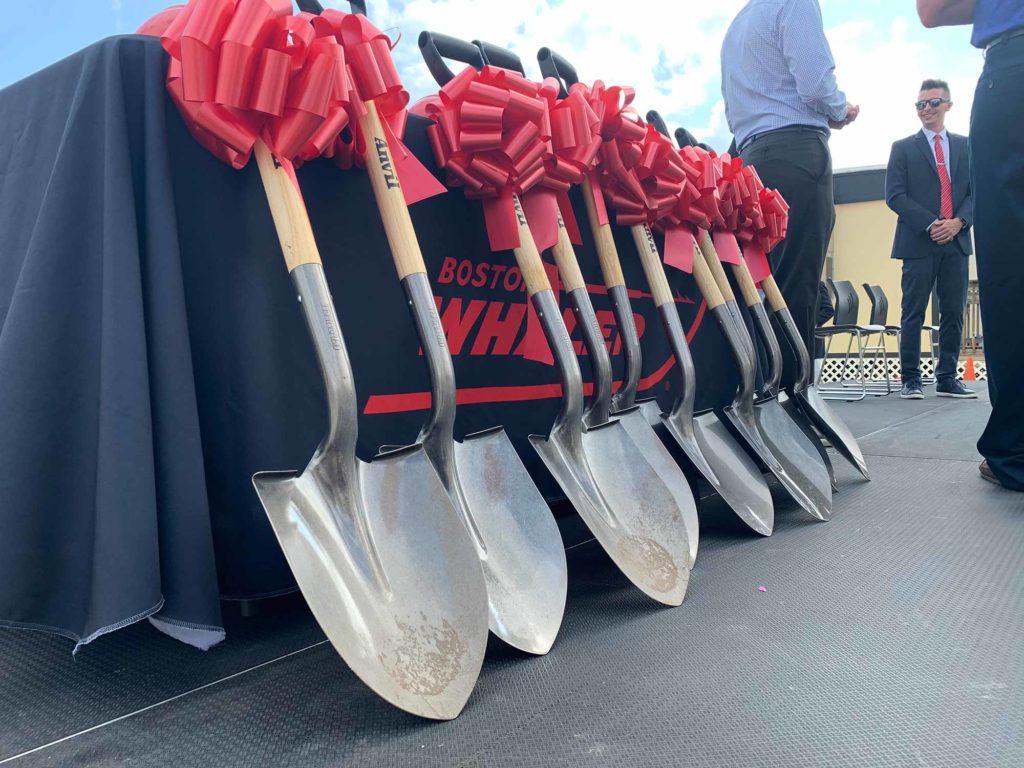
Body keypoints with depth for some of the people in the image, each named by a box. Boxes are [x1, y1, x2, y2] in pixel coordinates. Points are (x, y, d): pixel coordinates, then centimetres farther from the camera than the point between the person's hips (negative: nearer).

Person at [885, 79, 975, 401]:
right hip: (919, 242, -3)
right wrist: (930, 224, -13)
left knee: (953, 313, 3)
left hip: (956, 241, 3)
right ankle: (910, 380, 1)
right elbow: (895, 195, -2)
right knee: (913, 314, -3)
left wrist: (958, 222, -9)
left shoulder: (965, 146, 17)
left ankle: (947, 379, 10)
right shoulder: (903, 148, 8)